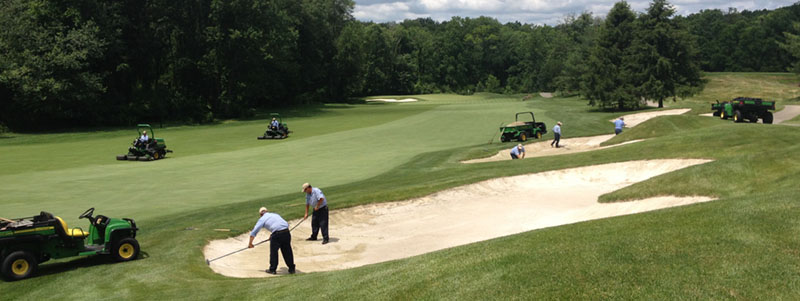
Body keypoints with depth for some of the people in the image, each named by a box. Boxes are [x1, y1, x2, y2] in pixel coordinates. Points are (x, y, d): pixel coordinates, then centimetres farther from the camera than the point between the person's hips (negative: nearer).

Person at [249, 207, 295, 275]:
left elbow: (253, 232, 14)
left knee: (273, 252, 11)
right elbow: (287, 224, 32)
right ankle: (292, 269, 22)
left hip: (277, 234, -5)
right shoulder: (275, 214, 28)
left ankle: (272, 269, 18)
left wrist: (250, 243, 27)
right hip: (286, 232, 5)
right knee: (287, 252, 15)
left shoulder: (262, 219, 14)